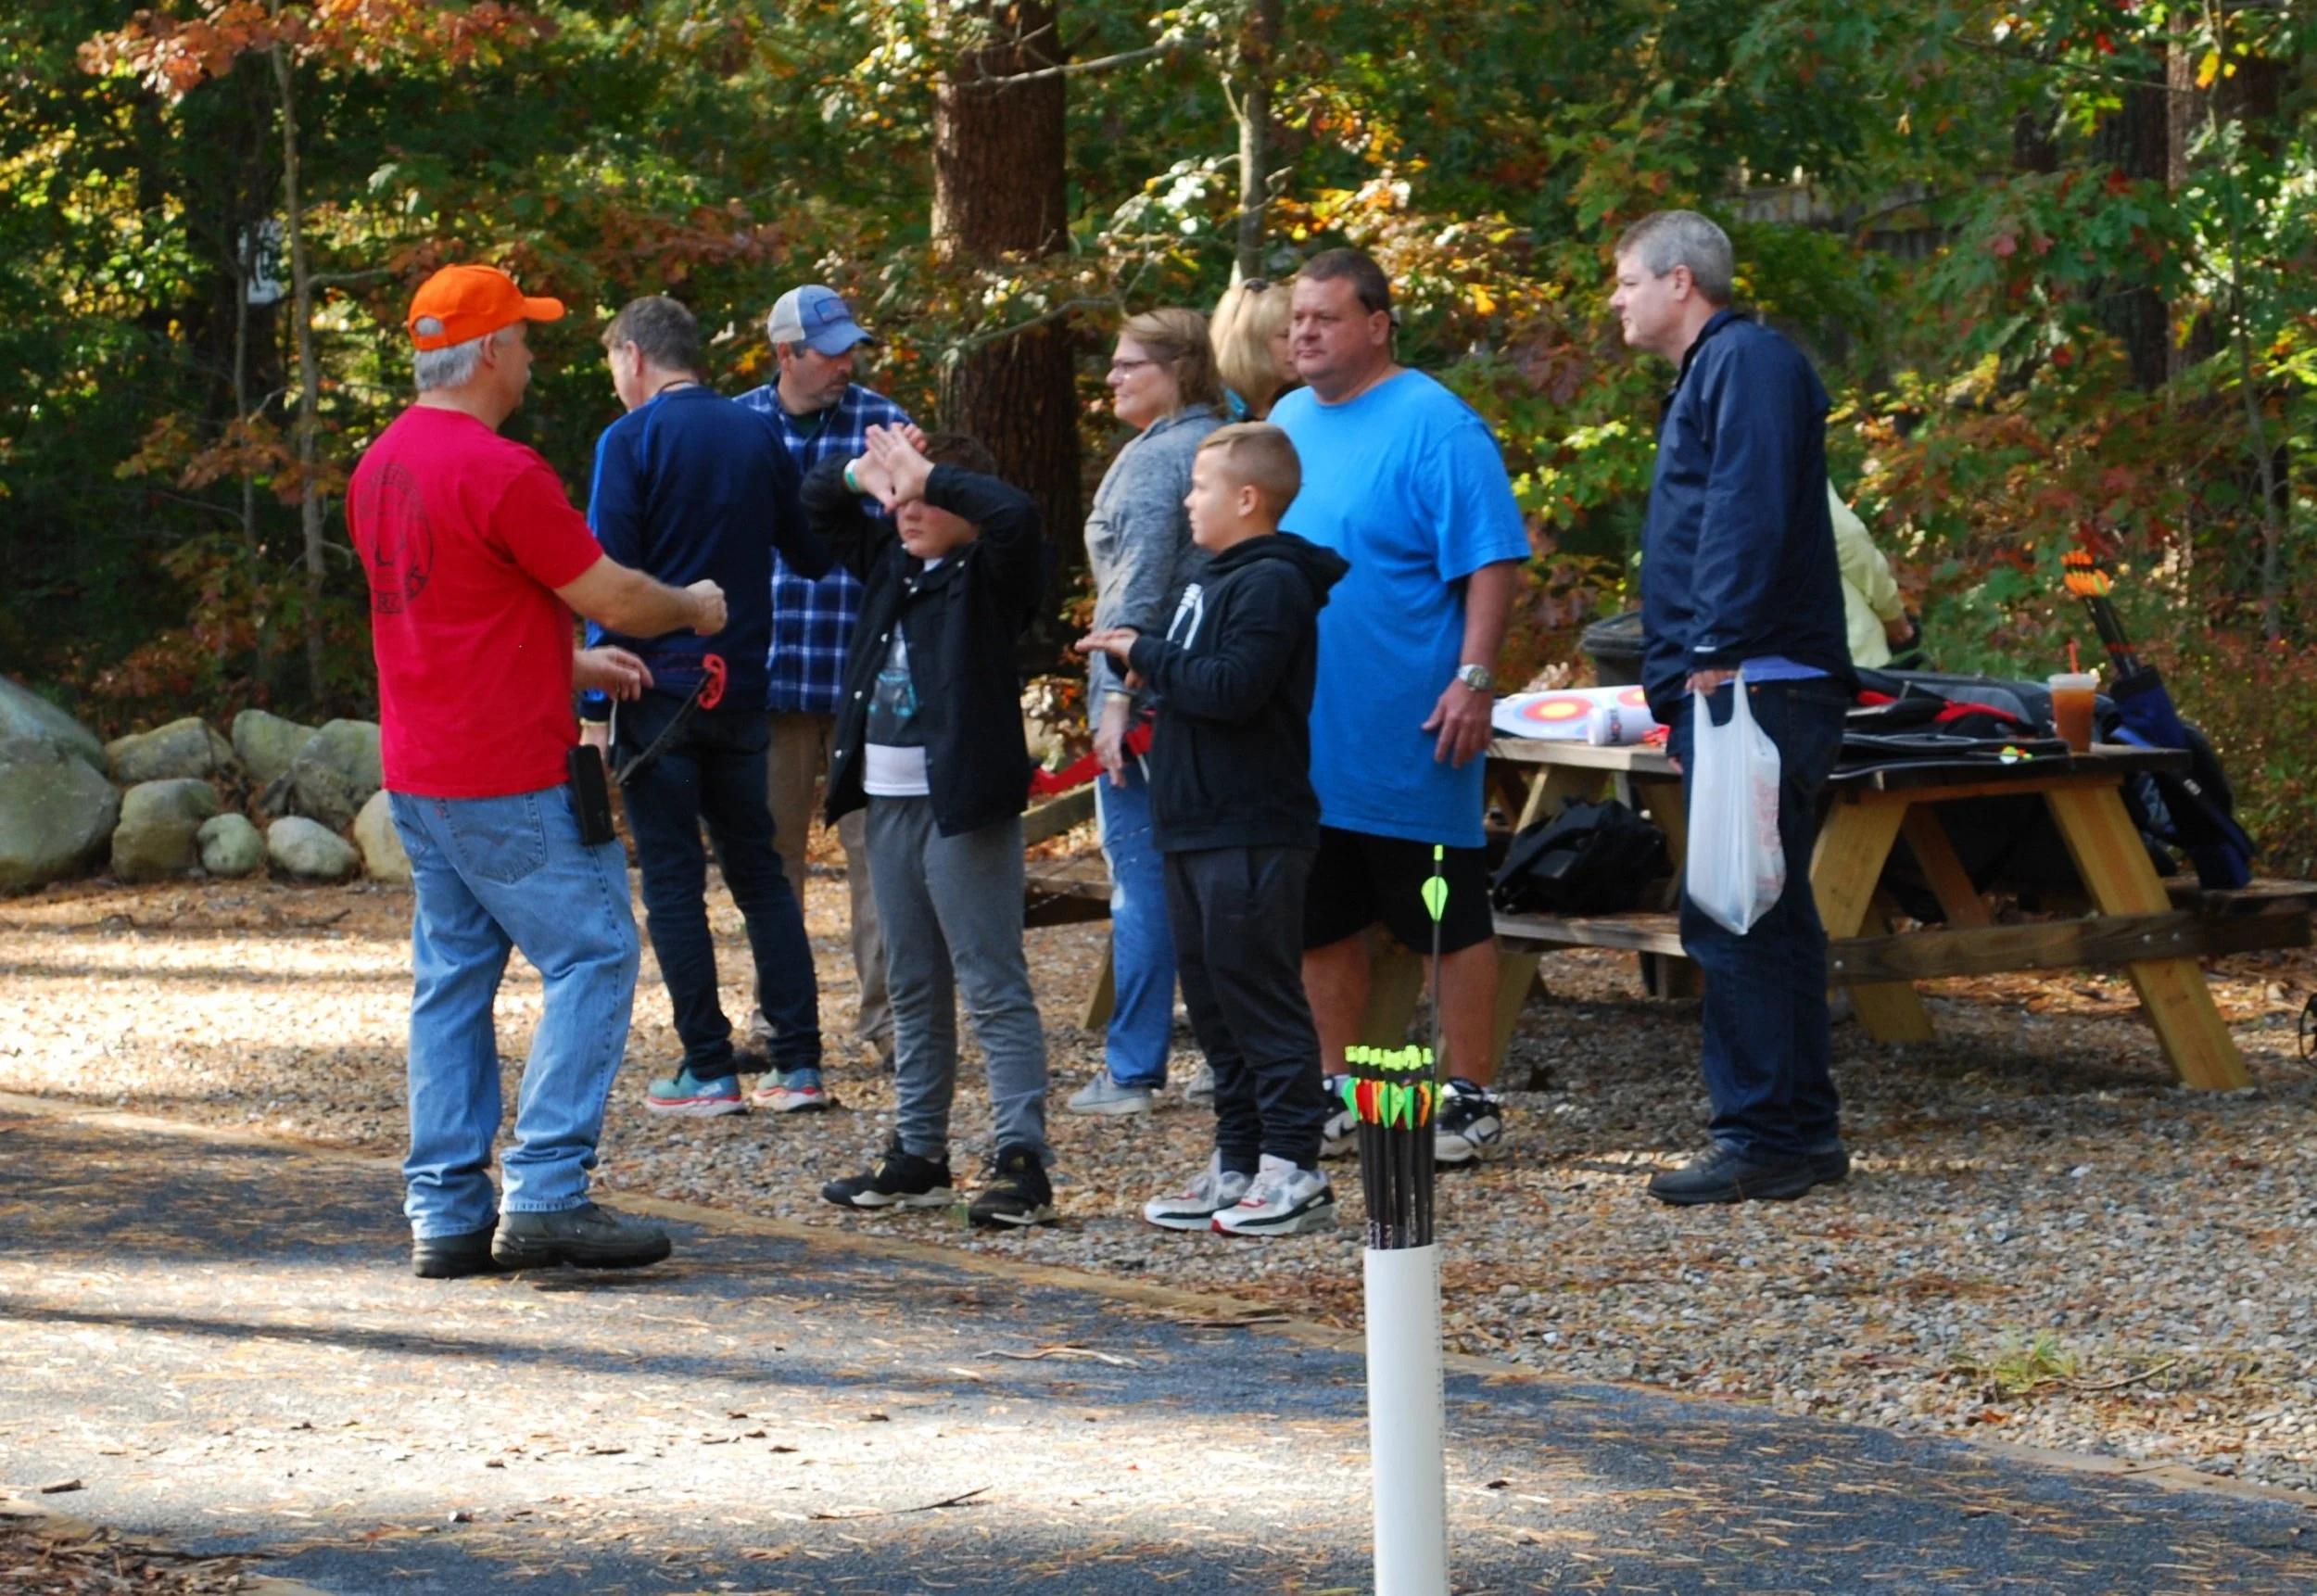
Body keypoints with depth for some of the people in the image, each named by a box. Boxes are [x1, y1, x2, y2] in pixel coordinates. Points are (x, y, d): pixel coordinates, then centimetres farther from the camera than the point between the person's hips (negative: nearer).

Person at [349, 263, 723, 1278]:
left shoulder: (380, 465, 11)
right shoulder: (499, 472, -17)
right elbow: (610, 595, -10)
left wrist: (574, 665, 25)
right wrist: (693, 609, 9)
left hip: (418, 774, 9)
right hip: (511, 776, -9)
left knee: (453, 980, 11)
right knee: (591, 959, -3)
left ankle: (445, 1211, 10)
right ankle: (545, 1193, -8)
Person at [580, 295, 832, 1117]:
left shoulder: (631, 441, -9)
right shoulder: (757, 435, 7)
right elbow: (810, 556, 14)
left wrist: (595, 706, -9)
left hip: (658, 689, -5)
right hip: (741, 687, 5)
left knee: (672, 879, 0)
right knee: (758, 869, 11)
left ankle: (710, 1069, -1)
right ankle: (798, 1062, 7)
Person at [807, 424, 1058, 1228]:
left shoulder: (990, 575, -7)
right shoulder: (893, 561, 12)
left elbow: (1014, 514, -28)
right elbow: (818, 500, 21)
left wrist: (924, 474, -18)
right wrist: (868, 472, 0)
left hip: (965, 805, -8)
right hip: (889, 799, 8)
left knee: (993, 986, -7)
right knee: (912, 988, 14)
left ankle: (1022, 1161, -7)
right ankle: (918, 1155, 21)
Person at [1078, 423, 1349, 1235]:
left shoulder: (1272, 585, -14)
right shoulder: (1217, 581, 18)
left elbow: (1232, 688, -25)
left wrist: (1146, 655, -15)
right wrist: (1141, 659, 5)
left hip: (1253, 838, -10)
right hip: (1197, 831, 10)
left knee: (1260, 999, -7)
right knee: (1212, 1002, 13)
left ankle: (1293, 1170, -3)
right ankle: (1235, 1166, 19)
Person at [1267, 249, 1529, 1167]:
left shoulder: (1435, 426, -10)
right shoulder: (1287, 422, 13)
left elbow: (1492, 559, -14)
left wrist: (1475, 679, -22)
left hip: (1406, 738, -7)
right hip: (1302, 736, 7)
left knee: (1449, 920, 1)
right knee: (1322, 925, 13)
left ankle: (1470, 1101, 7)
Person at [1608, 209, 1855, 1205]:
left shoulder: (1746, 361, -9)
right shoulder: (1707, 376, 24)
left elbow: (1747, 515, -21)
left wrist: (1718, 652, -26)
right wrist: (1674, 676, 21)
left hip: (1756, 687, -11)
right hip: (1724, 689, 11)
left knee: (1731, 920, -11)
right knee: (1768, 916, 13)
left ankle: (1764, 1139, -9)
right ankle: (1803, 1132, 18)